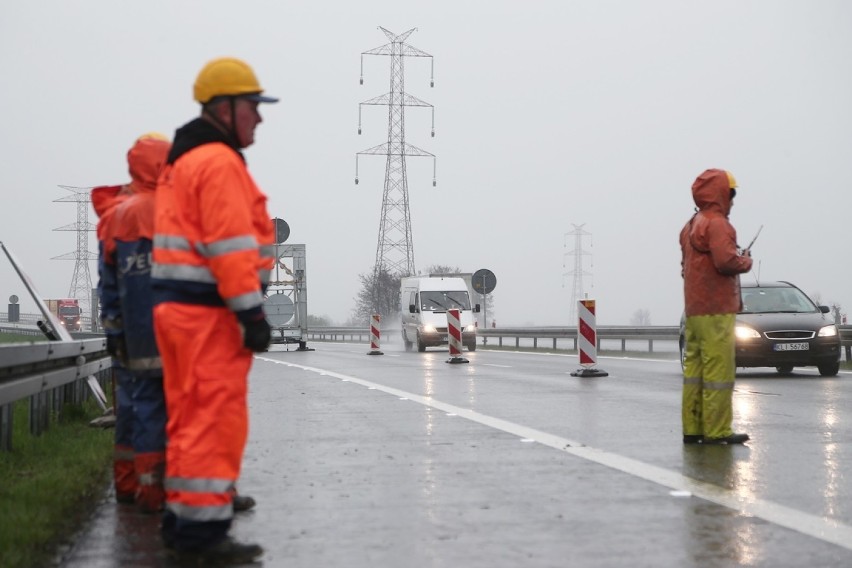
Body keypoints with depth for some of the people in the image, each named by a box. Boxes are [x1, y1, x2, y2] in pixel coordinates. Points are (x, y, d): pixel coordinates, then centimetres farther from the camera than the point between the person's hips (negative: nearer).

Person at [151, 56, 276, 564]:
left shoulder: (182, 163, 20)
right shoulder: (219, 163, -13)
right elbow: (231, 247, -20)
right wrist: (253, 314, -20)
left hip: (177, 307, 10)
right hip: (209, 312, -10)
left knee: (191, 418, 14)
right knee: (216, 419, -7)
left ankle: (183, 521, 21)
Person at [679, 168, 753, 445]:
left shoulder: (691, 225, 17)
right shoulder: (717, 223, -12)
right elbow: (726, 261, -23)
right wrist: (746, 261, -3)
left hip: (693, 308, 10)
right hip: (716, 309, -10)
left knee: (694, 367, 10)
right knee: (718, 368, -7)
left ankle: (692, 428, 12)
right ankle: (716, 431, -7)